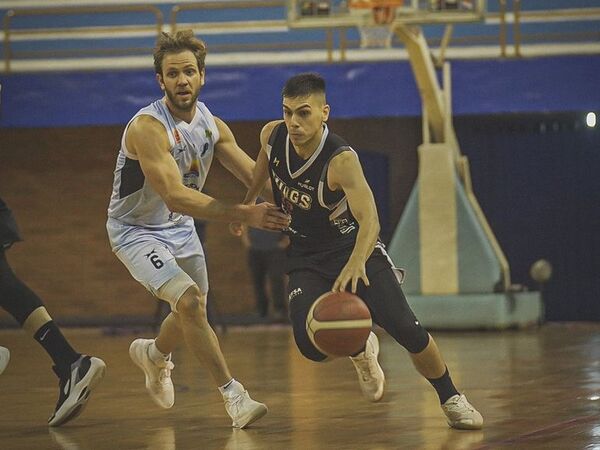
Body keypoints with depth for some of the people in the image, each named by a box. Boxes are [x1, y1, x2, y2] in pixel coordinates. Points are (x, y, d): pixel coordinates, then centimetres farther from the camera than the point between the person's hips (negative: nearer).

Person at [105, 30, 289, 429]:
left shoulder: (212, 125, -7)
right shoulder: (148, 127, -30)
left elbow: (255, 176, -1)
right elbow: (174, 195, -39)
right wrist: (244, 215, -45)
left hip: (180, 228, 8)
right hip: (136, 229, -7)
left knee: (193, 311, 19)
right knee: (189, 301, -24)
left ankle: (153, 354, 52)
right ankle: (233, 395, -16)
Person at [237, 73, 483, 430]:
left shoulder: (341, 160, -29)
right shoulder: (273, 136, -13)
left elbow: (369, 220, -41)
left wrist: (356, 263, -60)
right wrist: (248, 204, 29)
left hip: (354, 249, -4)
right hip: (307, 259, 4)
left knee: (406, 329, -18)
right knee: (311, 343, -20)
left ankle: (451, 399, 6)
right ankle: (359, 350, 16)